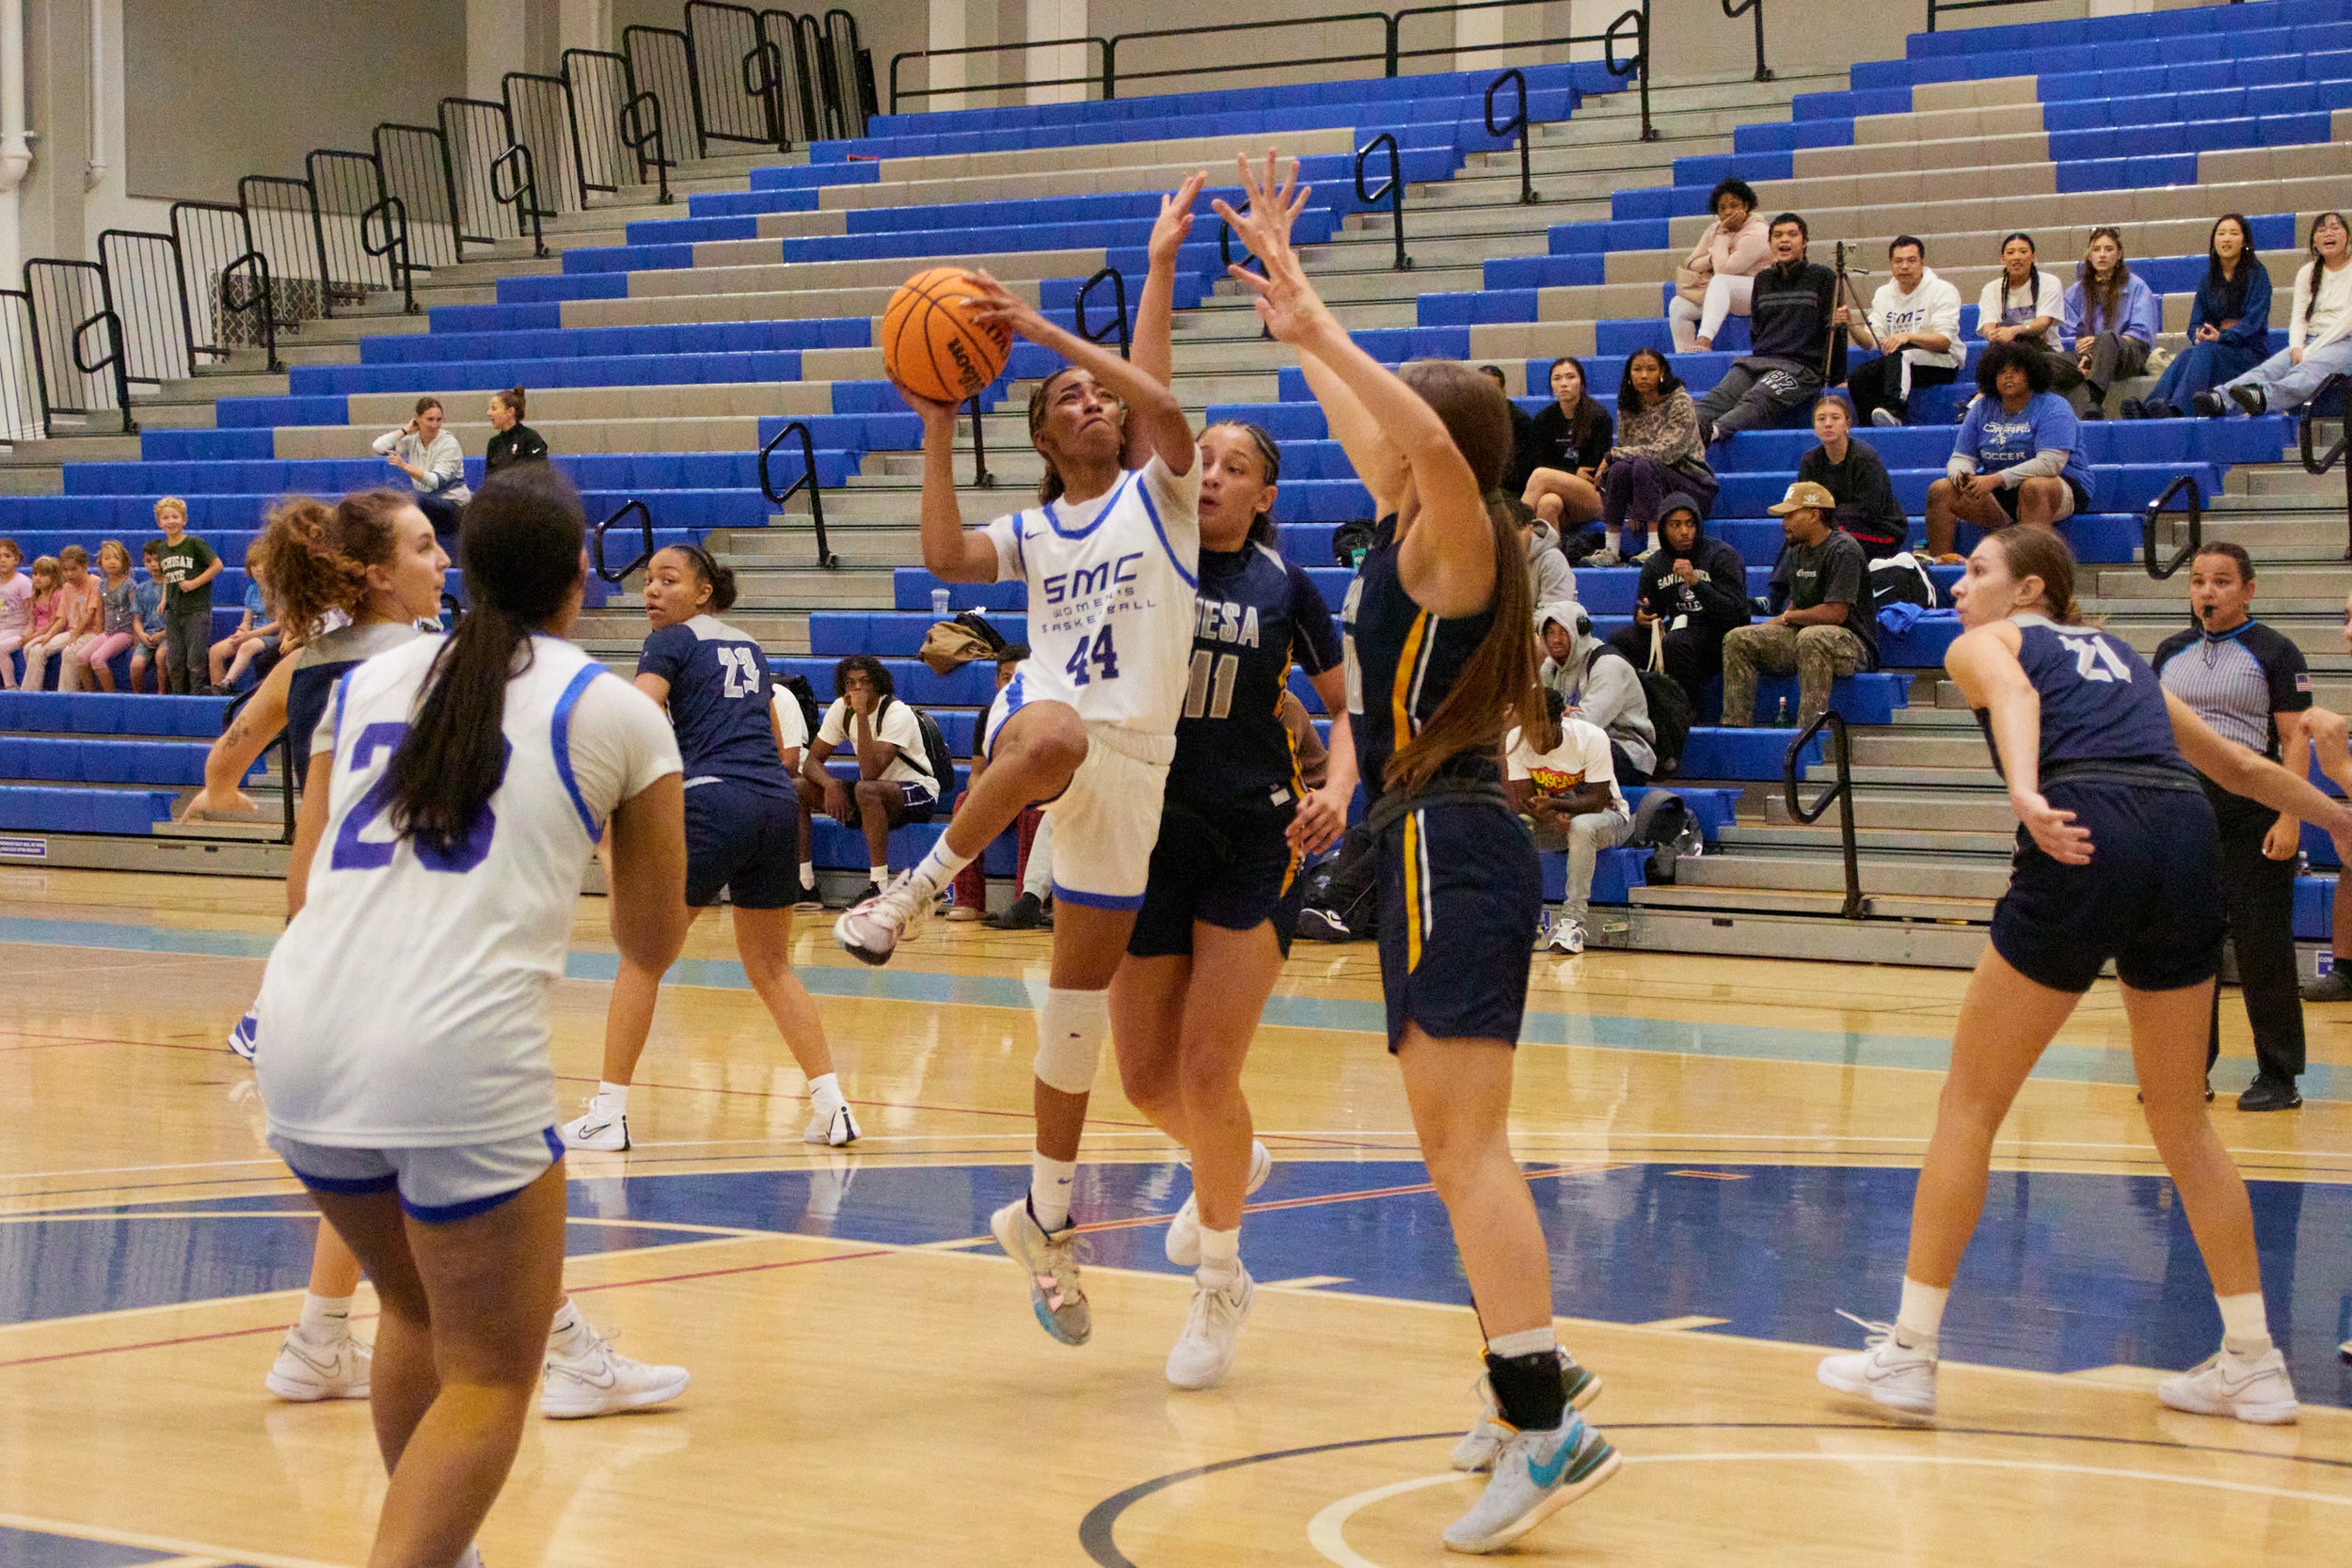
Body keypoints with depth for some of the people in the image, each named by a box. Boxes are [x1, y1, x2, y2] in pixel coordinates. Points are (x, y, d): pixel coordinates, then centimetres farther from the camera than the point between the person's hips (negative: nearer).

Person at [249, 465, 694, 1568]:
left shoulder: (370, 681, 17)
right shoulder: (621, 713, 7)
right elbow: (650, 946, 16)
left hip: (301, 1036, 5)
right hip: (458, 1062, -5)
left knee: (420, 1310, 29)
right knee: (490, 1376, 9)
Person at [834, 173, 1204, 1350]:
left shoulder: (1159, 494, 10)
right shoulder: (1032, 532, 15)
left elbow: (1161, 402, -10)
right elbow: (946, 560, -5)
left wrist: (1041, 326, -11)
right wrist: (937, 431, -5)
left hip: (1135, 764, 0)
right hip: (1040, 724, 0)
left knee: (1083, 1000, 4)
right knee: (1056, 735, -43)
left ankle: (1046, 1215, 17)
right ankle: (921, 886, -28)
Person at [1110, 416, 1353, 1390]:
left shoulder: (1284, 586, 0)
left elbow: (1347, 706, 9)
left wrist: (1337, 788, -7)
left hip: (1254, 844, -2)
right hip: (1153, 835, 3)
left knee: (1207, 1074, -11)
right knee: (1147, 1080, 6)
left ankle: (1220, 1282, 11)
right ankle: (1232, 1164, 42)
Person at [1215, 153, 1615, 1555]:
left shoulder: (1451, 541, -10)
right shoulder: (1421, 537, 15)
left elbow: (1434, 443, -33)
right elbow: (1372, 430, 32)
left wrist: (1317, 327, -30)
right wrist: (1296, 322, 35)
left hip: (1449, 848, -10)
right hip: (1446, 845, 10)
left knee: (1464, 1140, -15)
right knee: (1458, 1140, 16)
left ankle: (1548, 1425, -20)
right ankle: (1536, 1370, 25)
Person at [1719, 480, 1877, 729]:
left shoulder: (1843, 550, -13)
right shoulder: (1798, 551, 14)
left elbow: (1836, 614, -20)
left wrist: (1788, 617, -5)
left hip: (1853, 642, -9)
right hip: (1802, 637, 9)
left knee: (1811, 638, -41)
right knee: (1737, 640, -3)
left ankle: (1808, 730, -44)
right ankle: (1736, 725, -11)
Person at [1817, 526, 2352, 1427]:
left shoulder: (1983, 645, 17)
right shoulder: (2118, 655, 32)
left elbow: (2015, 697, -9)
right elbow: (2240, 767, 40)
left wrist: (2024, 792, -28)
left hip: (2087, 847, -5)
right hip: (2188, 838, 5)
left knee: (1970, 1103, 5)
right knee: (2182, 1119, 19)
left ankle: (1908, 1354, 4)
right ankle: (2253, 1365, 21)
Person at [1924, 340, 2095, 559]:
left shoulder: (2052, 408, -9)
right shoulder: (1982, 409, 9)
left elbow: (2051, 462, -23)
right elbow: (1961, 457, 9)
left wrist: (1995, 480, -30)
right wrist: (1961, 475, -19)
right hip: (1999, 496, 5)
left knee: (2034, 487, -40)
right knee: (1940, 490, -13)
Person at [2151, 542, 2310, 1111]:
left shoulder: (2274, 652, -2)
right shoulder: (2170, 653, 13)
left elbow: (2294, 738, -5)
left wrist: (2289, 818, -13)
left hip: (2252, 812, -5)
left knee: (2261, 944, -2)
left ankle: (2279, 1076, 5)